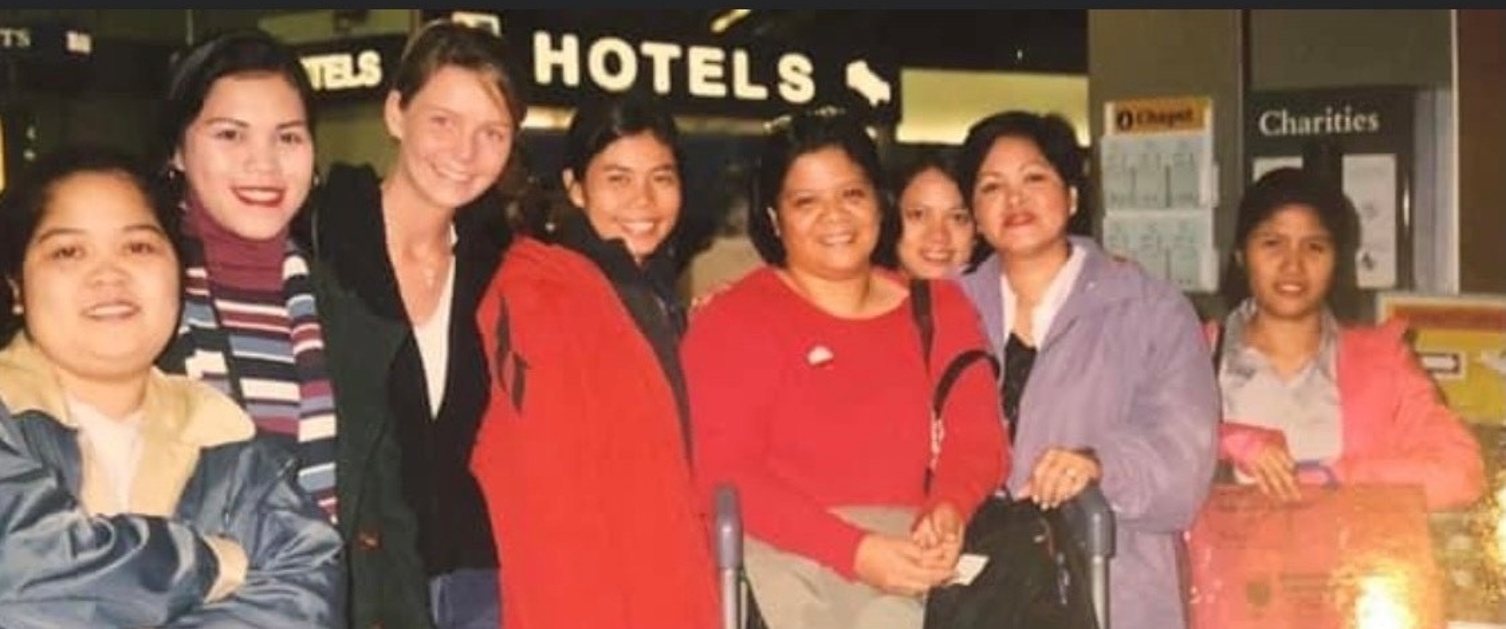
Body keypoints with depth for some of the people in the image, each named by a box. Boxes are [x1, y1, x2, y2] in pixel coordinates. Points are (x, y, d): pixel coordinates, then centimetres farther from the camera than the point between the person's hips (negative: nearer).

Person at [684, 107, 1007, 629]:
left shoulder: (941, 308, 15)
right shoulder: (732, 321, 2)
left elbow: (977, 439, 9)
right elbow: (724, 475, -7)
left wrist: (949, 510, -13)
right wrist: (853, 549, -17)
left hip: (914, 560, 3)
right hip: (786, 558, -2)